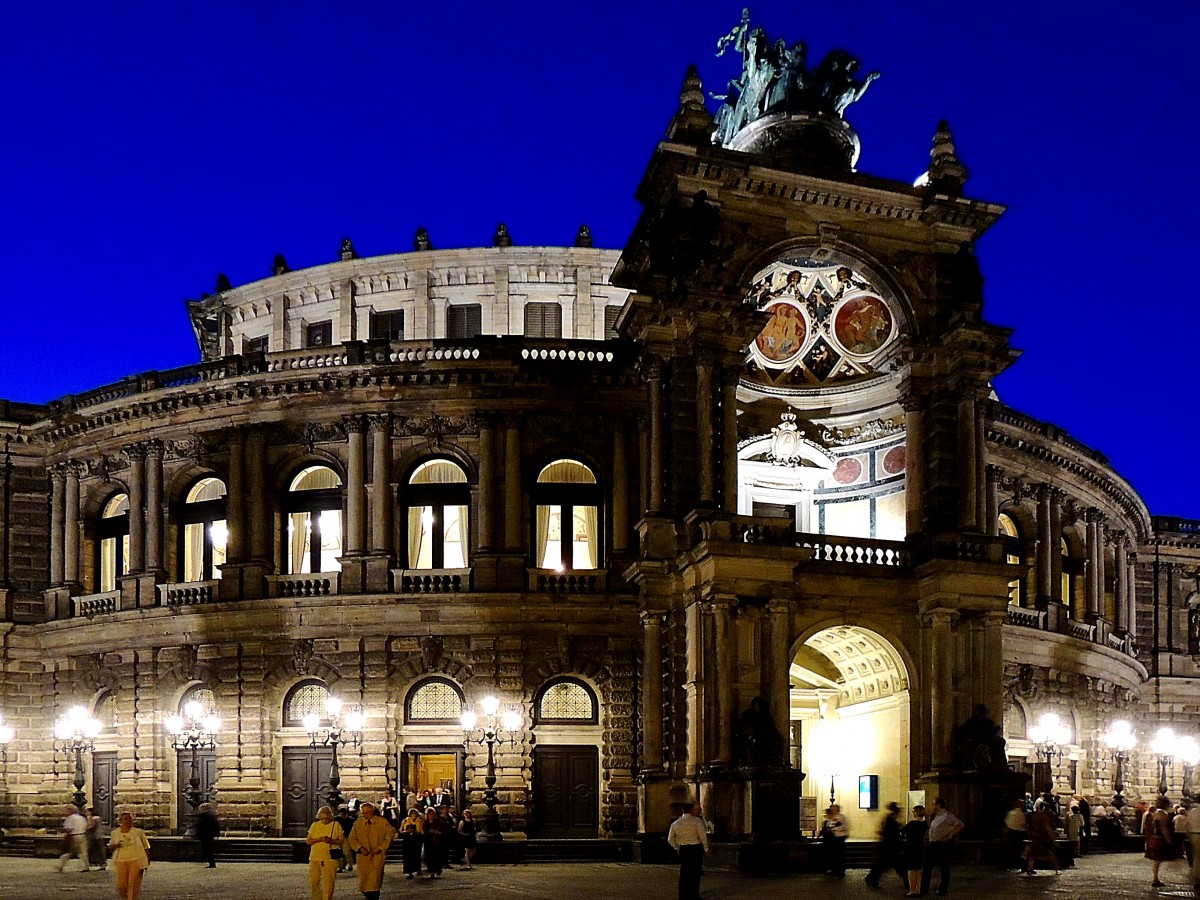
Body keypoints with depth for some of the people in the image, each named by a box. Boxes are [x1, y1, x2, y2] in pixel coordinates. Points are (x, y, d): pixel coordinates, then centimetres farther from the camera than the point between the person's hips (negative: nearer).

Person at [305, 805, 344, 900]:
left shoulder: (336, 825, 4)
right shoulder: (314, 825, 10)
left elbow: (341, 840, 2)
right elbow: (308, 840, 8)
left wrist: (331, 840, -16)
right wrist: (319, 839, -11)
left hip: (330, 858, -2)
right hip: (315, 858, 2)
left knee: (328, 882, -5)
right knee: (313, 881, 1)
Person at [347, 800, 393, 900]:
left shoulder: (383, 822, 2)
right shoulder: (358, 823, 10)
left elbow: (390, 836, 3)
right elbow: (352, 839, 12)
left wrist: (380, 848, -8)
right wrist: (360, 848, -6)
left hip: (377, 856, -3)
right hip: (363, 857, 3)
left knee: (375, 883, -12)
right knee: (364, 882, 3)